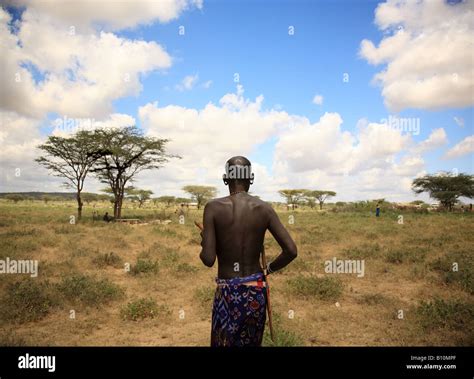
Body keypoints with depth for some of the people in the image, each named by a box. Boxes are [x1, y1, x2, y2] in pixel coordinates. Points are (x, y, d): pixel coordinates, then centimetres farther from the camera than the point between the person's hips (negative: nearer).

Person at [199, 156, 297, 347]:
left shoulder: (214, 207, -12)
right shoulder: (264, 208, -5)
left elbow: (208, 259, -15)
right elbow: (291, 251, -8)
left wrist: (203, 247, 7)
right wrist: (268, 269, 8)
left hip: (228, 293, -2)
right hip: (256, 291, 3)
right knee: (251, 343, 20)